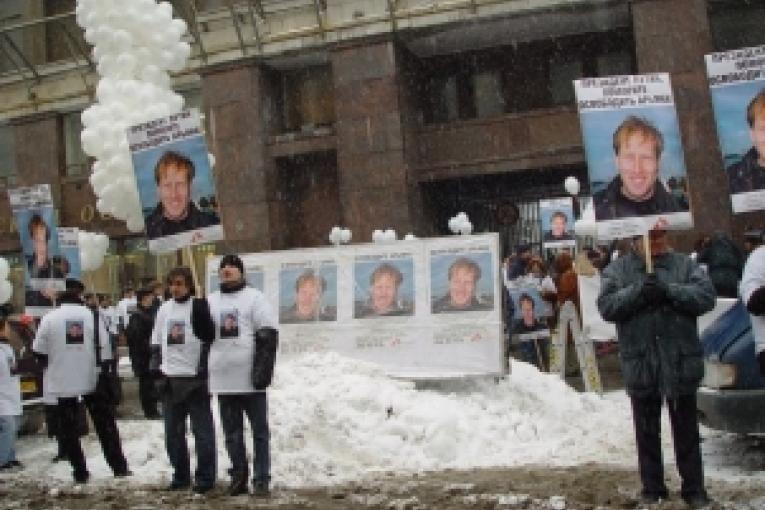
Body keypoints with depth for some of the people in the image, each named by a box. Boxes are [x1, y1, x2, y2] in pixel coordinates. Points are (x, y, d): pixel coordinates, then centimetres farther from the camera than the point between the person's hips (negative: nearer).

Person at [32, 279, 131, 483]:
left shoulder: (49, 319, -5)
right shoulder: (91, 316, -5)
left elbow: (39, 351, -1)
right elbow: (104, 347, -5)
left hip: (62, 382, 0)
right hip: (92, 379, 1)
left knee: (69, 428, 9)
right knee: (105, 424, 10)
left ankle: (80, 472, 11)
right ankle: (119, 466, 11)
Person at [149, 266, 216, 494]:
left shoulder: (200, 306, -6)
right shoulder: (164, 309, 12)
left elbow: (211, 339, -9)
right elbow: (156, 342, 18)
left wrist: (205, 370, -14)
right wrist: (156, 369, 10)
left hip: (195, 378, -6)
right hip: (170, 378, 6)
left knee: (202, 430, 1)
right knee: (173, 431, 11)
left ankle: (205, 476, 10)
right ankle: (180, 475, 23)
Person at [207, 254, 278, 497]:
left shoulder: (254, 297, 0)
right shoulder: (211, 301, 16)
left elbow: (268, 336, -7)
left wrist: (263, 370, -16)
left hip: (250, 378, -5)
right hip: (223, 379, 5)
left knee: (260, 431, 2)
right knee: (232, 433, 10)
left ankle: (261, 479, 7)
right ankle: (238, 477, 18)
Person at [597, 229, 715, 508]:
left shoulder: (685, 265, 5)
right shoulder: (618, 269, 5)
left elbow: (706, 296, -9)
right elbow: (606, 305, -8)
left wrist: (668, 291, -21)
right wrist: (639, 291, -21)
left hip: (681, 362, 0)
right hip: (640, 365, 0)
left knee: (686, 430, 10)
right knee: (647, 432, 10)